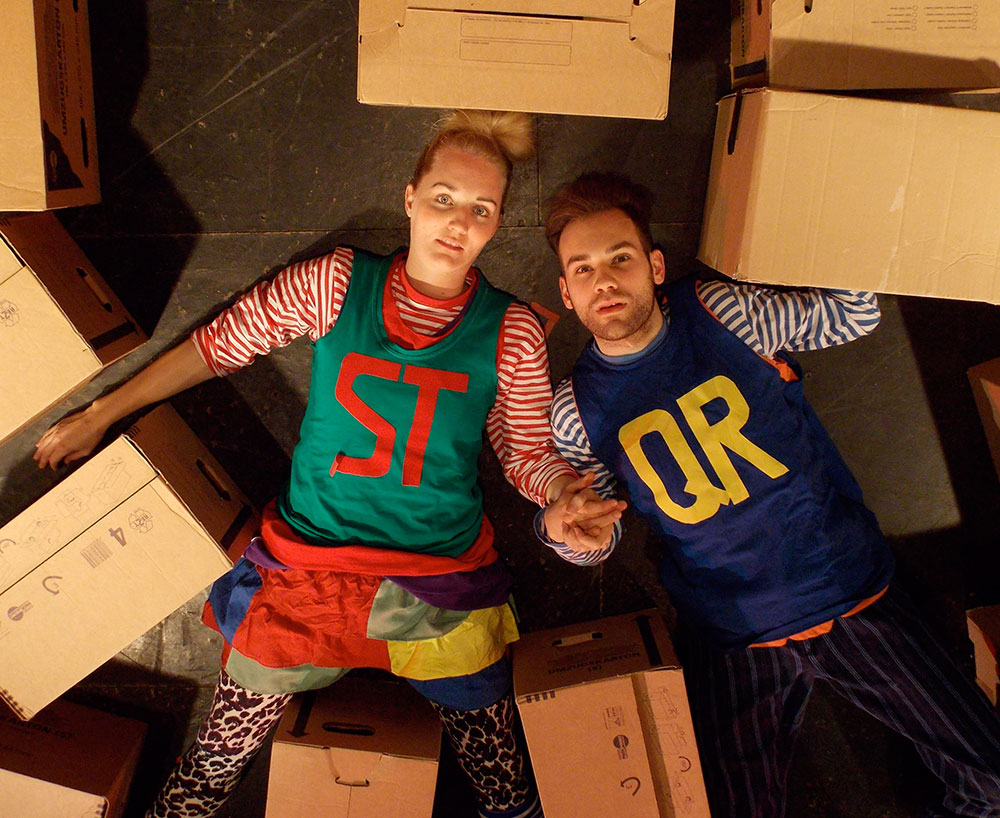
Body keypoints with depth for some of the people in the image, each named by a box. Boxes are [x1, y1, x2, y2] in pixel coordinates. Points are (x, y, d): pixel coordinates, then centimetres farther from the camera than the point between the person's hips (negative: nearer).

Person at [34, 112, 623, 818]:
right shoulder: (337, 284, -4)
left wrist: (563, 498, -16)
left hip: (444, 595, 0)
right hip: (304, 571, 1)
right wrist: (100, 414, 10)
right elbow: (215, 346, 5)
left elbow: (528, 449, 6)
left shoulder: (513, 332, -4)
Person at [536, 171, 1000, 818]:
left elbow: (854, 315, 4)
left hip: (855, 594, 1)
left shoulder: (721, 313, -6)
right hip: (736, 638, 0)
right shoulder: (578, 411, -6)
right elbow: (598, 542, 3)